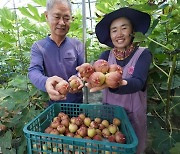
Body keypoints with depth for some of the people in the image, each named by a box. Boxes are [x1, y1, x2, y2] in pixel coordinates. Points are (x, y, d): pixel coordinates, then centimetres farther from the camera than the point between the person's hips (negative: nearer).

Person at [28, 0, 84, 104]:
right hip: (52, 104, 0)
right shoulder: (38, 47, -5)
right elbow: (34, 71, -17)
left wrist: (79, 78, -33)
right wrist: (46, 82, -41)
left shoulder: (77, 44, -3)